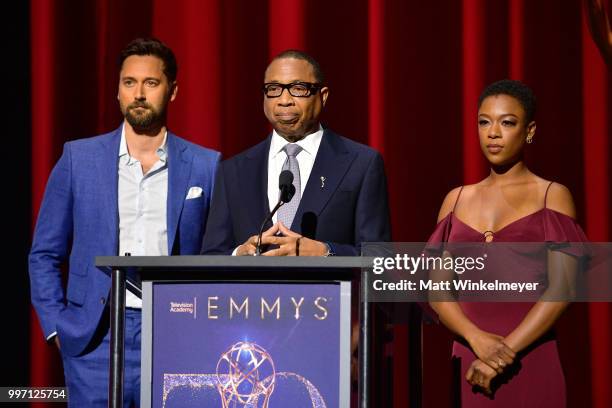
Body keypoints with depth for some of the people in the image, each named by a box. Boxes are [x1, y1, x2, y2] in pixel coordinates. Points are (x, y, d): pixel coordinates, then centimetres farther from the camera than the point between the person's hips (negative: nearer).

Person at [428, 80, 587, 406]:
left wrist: (506, 351, -14)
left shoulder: (553, 197, 2)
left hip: (531, 363, -3)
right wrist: (477, 338, -13)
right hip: (468, 362, 3)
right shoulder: (457, 200, 11)